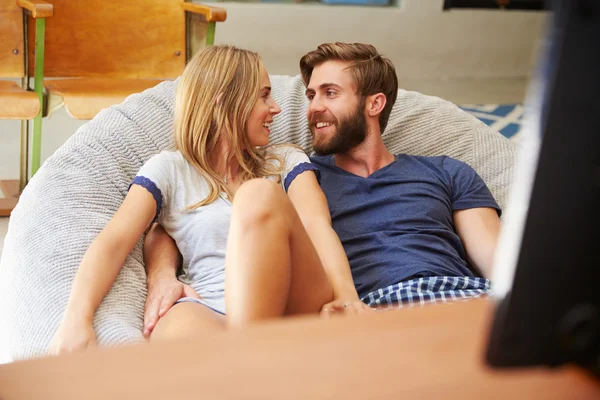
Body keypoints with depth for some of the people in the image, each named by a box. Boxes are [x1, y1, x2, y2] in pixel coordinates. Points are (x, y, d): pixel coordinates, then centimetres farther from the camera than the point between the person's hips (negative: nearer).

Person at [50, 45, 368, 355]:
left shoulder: (286, 162, 24)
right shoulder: (170, 169, 17)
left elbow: (317, 225, 4)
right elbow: (112, 242, 1)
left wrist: (347, 298, -17)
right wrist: (77, 318, -19)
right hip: (212, 316, -3)